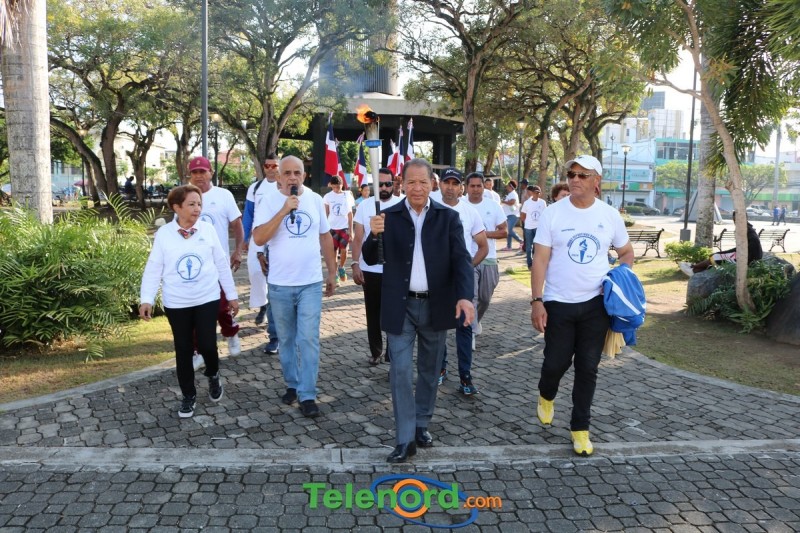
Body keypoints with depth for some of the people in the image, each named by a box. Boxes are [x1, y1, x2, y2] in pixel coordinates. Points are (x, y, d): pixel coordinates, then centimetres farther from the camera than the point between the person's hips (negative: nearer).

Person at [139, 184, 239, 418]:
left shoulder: (208, 229, -3)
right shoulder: (164, 233, -5)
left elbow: (222, 264, 3)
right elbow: (153, 268, -2)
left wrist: (232, 295, 7)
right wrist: (146, 299, -11)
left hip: (207, 299, 0)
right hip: (176, 303, 0)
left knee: (207, 345, -3)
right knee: (183, 350, 8)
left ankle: (213, 376, 30)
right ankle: (188, 395, 26)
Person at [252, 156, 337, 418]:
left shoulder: (315, 200, 4)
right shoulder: (269, 203, -5)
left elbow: (325, 237, 12)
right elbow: (258, 238, -17)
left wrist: (332, 272, 12)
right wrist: (284, 210, -22)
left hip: (311, 283, 1)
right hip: (280, 284, 0)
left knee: (308, 339, -3)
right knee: (287, 339, 13)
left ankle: (307, 395, 5)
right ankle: (292, 385, 30)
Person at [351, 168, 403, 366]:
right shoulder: (364, 206, 2)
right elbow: (358, 238, 2)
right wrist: (355, 264, -7)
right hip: (370, 269, 2)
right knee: (373, 314, 12)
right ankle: (375, 351, 26)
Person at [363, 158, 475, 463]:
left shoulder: (448, 217, -1)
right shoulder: (389, 217, -1)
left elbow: (461, 259, -7)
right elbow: (370, 259, -3)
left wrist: (465, 296, -24)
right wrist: (374, 235, -25)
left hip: (435, 306, 1)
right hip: (401, 306, -1)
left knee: (429, 370, 15)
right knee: (401, 372, -2)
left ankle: (421, 424, 33)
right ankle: (405, 438, 7)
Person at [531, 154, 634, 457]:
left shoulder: (610, 215, 2)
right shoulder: (553, 213, -5)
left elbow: (627, 253, 15)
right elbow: (540, 259, -6)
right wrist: (536, 301, -12)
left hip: (596, 304, 2)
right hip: (558, 303, -2)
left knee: (587, 368, 6)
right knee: (556, 362, 4)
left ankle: (580, 428, 20)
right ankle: (546, 396, 38)